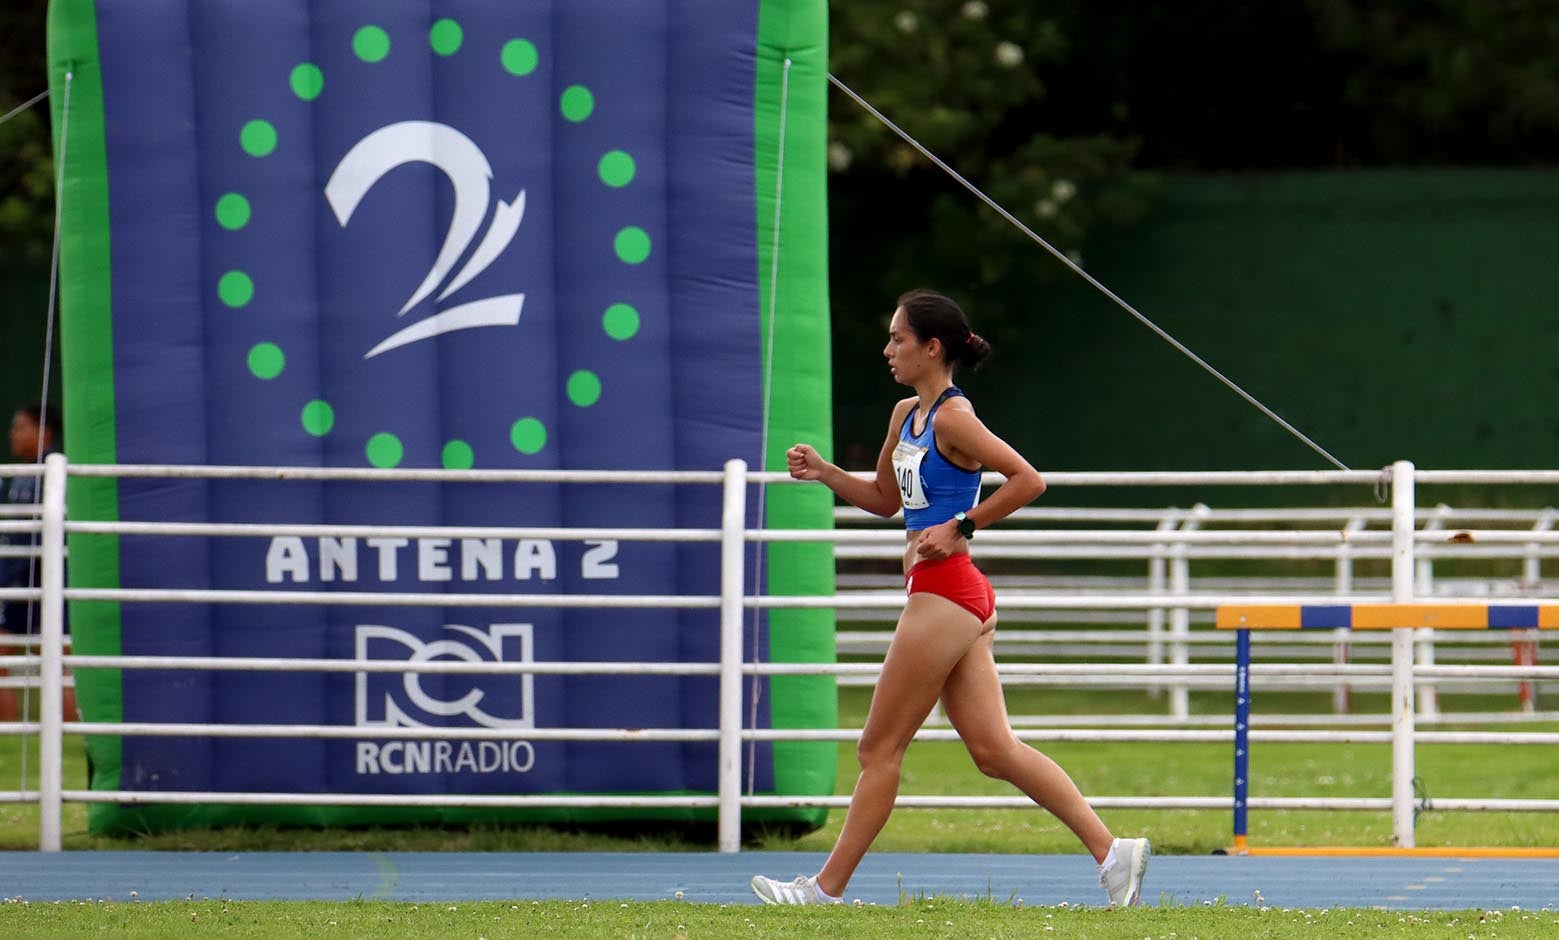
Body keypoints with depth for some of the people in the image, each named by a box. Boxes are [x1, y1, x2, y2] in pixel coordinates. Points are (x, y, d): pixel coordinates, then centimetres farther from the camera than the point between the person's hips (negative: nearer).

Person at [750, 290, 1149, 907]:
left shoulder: (952, 418, -13)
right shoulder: (906, 415, 15)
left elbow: (1028, 480, -18)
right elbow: (885, 499, 27)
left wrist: (960, 527, -16)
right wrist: (825, 474, 13)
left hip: (945, 595, -10)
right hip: (952, 599, 10)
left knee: (878, 747, -1)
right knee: (993, 748, 5)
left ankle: (826, 889, 6)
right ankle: (1110, 851, 2)